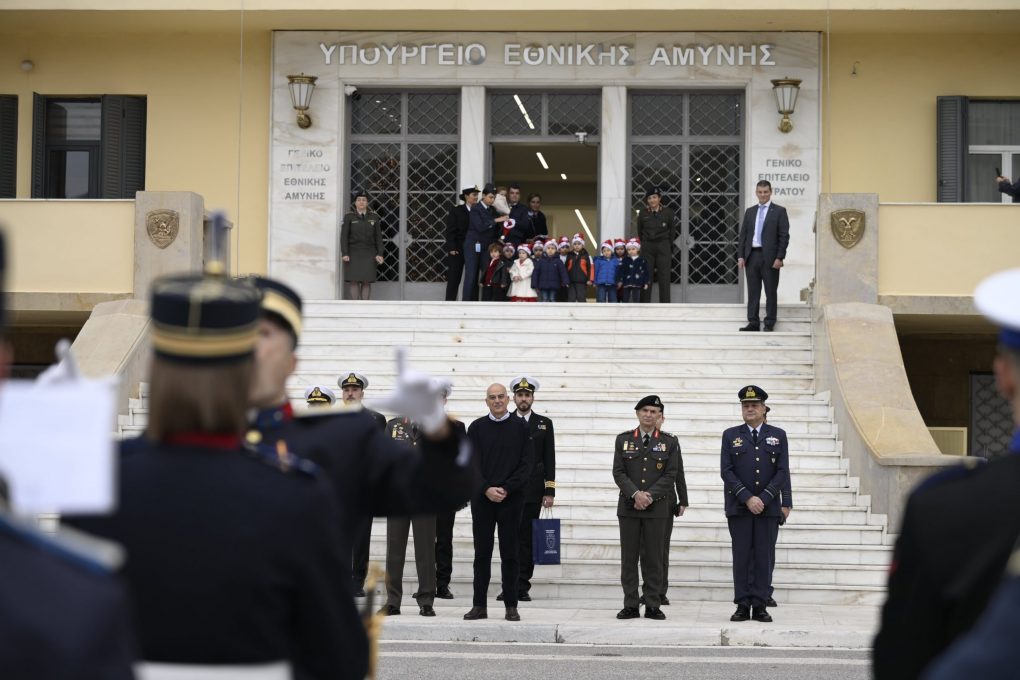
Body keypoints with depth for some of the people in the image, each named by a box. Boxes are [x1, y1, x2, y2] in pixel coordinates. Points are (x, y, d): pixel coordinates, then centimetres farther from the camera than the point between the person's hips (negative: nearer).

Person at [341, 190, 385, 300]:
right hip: (353, 253, -2)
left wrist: (380, 254, -6)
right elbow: (344, 236, -6)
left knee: (366, 281, -1)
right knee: (353, 281, -6)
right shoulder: (348, 217, -2)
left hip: (368, 254, 2)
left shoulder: (374, 218, 4)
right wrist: (344, 254, -15)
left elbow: (378, 237, 4)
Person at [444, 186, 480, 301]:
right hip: (458, 250, -3)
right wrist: (452, 248, -12)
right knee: (454, 278, 0)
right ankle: (450, 301, 3)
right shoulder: (456, 211, 0)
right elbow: (450, 230, -4)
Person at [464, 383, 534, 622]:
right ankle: (479, 605, 8)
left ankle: (511, 606, 6)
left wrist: (506, 489, -11)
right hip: (482, 498, 1)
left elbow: (526, 464, -2)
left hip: (511, 499, -1)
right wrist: (487, 489, -11)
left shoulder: (520, 427, 3)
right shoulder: (477, 428, 7)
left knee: (510, 554, 1)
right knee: (482, 553, 3)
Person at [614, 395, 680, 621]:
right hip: (628, 507, 1)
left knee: (653, 558, 1)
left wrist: (650, 496, -12)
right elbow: (618, 472, 1)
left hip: (657, 508, -1)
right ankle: (631, 606, 6)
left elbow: (670, 475, -1)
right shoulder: (623, 439, 8)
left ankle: (653, 606, 5)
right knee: (629, 558, 1)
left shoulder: (669, 442, 5)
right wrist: (635, 494, -13)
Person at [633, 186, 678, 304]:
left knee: (664, 278, -3)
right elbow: (639, 231, 11)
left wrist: (667, 246, 9)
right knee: (646, 277, 1)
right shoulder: (643, 213, 2)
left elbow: (672, 232, 5)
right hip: (647, 247, 2)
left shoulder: (668, 213, -4)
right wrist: (645, 244, 12)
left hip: (663, 247, -2)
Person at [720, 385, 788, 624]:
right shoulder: (731, 436, 8)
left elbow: (782, 471, 2)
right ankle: (742, 606, 4)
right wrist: (747, 498, -12)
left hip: (768, 506, 0)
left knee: (764, 557, 0)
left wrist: (764, 499, -10)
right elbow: (726, 471, -1)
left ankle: (760, 606, 4)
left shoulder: (778, 436, 9)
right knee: (741, 557, 0)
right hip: (739, 507, 0)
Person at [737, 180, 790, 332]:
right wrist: (740, 256, 3)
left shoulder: (779, 211, 2)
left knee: (771, 292, 1)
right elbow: (743, 235, 13)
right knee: (753, 292, 4)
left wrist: (779, 258, -11)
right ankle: (753, 323, 7)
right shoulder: (750, 212, 14)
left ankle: (769, 324, 6)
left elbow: (784, 236, -4)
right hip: (752, 256, 4)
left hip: (770, 258, -4)